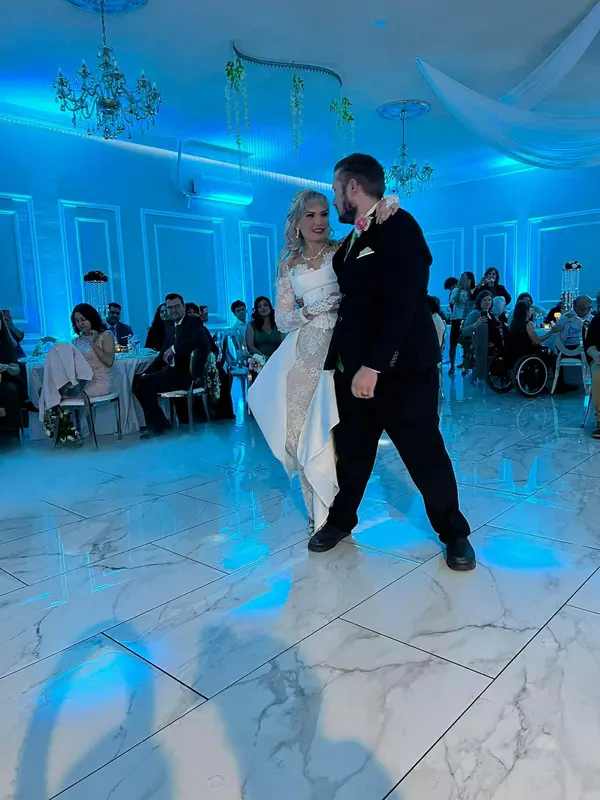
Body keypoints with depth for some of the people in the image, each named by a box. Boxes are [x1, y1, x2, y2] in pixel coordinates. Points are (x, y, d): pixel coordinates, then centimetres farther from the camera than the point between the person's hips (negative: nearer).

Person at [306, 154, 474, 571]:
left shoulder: (399, 226, -11)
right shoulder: (351, 241, 14)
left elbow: (401, 302, -22)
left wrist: (374, 364, -26)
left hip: (401, 367, -7)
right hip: (356, 366, 7)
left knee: (425, 453, 5)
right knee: (352, 450, 16)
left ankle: (454, 532, 25)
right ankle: (341, 519, 35)